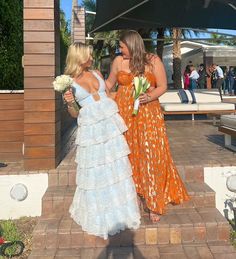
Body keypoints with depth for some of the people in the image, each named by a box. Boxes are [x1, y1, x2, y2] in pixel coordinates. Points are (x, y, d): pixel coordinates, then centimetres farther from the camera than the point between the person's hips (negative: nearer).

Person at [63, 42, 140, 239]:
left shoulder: (97, 73, 11)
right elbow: (75, 114, 1)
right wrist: (69, 104, -18)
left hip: (110, 123, 4)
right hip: (91, 129, -4)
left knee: (118, 168, 9)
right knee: (95, 173, 3)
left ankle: (121, 210, 27)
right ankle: (100, 215, 23)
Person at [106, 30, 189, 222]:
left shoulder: (153, 61, -2)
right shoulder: (118, 61, 6)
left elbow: (163, 86, -2)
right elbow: (110, 83, 19)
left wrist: (150, 96, -19)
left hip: (147, 114, -2)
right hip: (123, 114, 3)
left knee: (150, 156, -3)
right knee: (126, 157, 6)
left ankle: (153, 204, 8)